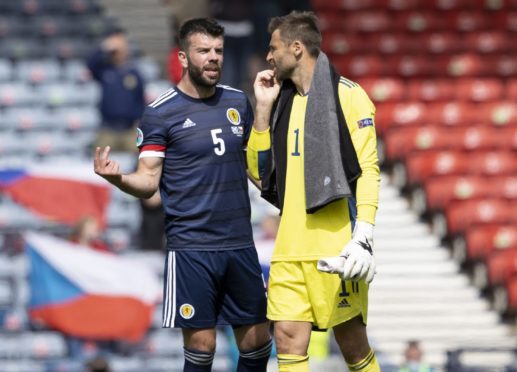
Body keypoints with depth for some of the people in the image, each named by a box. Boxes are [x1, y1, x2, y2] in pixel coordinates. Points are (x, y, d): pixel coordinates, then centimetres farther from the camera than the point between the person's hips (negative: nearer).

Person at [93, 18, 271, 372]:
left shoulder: (238, 101, 9)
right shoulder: (160, 113, -6)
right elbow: (148, 181, -9)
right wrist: (117, 177, -28)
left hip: (240, 243, 5)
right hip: (191, 246, -5)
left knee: (256, 341, 7)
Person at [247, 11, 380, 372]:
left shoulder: (346, 95, -3)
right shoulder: (283, 101, 17)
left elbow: (367, 169, -8)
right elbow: (259, 170, 17)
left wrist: (363, 237, -18)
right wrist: (264, 107, 9)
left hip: (335, 244, -6)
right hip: (290, 246, 6)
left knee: (352, 342, -1)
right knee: (289, 340, -2)